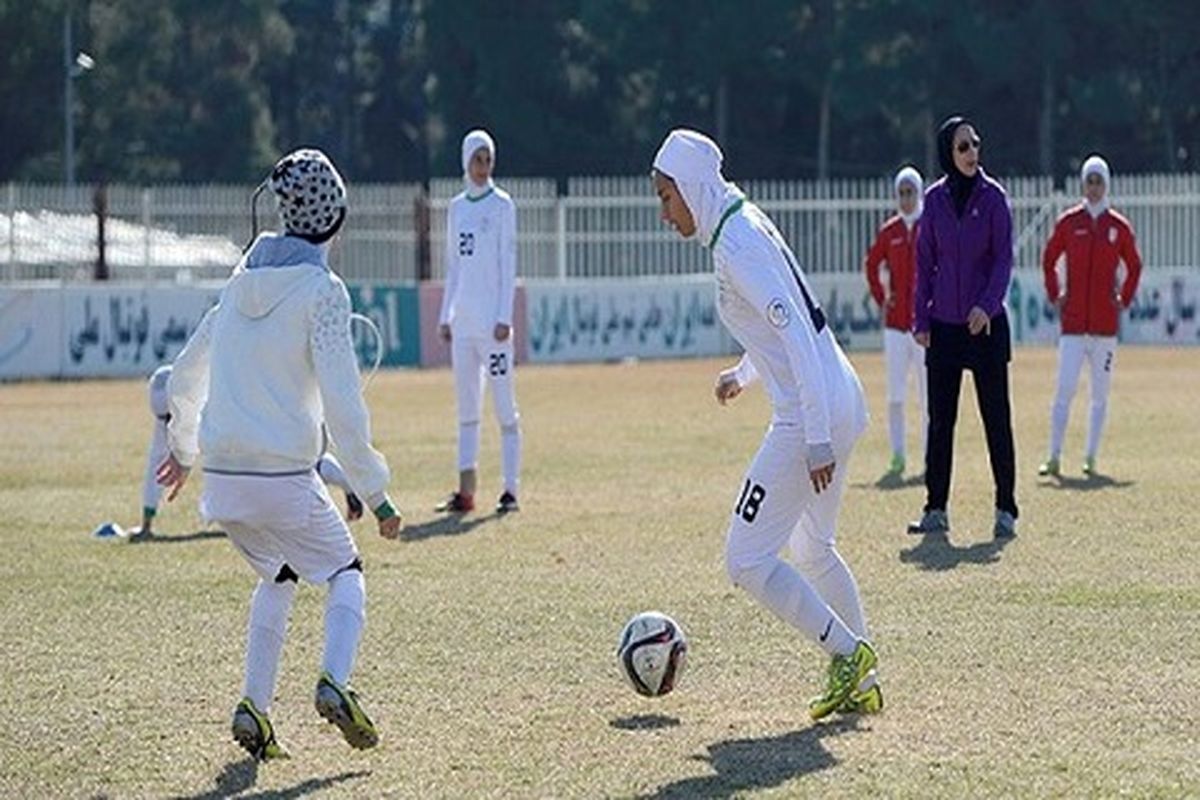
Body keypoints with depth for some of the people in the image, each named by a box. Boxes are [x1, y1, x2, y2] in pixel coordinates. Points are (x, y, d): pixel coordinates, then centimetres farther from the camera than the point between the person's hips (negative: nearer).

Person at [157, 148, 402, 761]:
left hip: (222, 479, 6)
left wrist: (183, 447, 37)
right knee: (345, 574, 13)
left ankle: (253, 707, 11)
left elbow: (184, 377, 20)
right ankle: (334, 681, -12)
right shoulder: (320, 289, -9)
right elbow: (341, 402, -14)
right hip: (283, 478, -6)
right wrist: (375, 492, -10)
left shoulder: (243, 281, 12)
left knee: (277, 576, 25)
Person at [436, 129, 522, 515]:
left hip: (492, 319, -6)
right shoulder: (457, 207, 14)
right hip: (462, 318, 6)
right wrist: (445, 316, 13)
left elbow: (508, 265, -7)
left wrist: (504, 318, -14)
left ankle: (511, 490, -6)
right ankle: (466, 490, 8)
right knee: (466, 406, 7)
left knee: (504, 404, -6)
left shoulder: (502, 205, -3)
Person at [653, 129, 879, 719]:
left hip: (811, 416, -11)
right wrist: (745, 373, 27)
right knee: (812, 547, 23)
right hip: (841, 404, 11)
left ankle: (847, 653, 0)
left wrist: (816, 440, -25)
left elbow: (797, 337, -23)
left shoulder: (736, 245, -16)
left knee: (747, 560, -6)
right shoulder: (747, 225, 14)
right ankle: (858, 682, 26)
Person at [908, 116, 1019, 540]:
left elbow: (1003, 258, -5)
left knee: (996, 418, 0)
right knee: (940, 420, 5)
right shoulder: (935, 200, 4)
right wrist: (921, 321, 3)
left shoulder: (993, 196, -3)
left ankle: (1006, 510, 5)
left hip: (986, 323, -2)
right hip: (944, 325, 2)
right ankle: (936, 510, 11)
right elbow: (925, 262, 8)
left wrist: (987, 305, -20)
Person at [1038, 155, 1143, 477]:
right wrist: (1054, 294, 5)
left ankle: (1091, 458, 10)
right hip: (1073, 321, -1)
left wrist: (1125, 299, 8)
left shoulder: (1119, 226, 5)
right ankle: (1054, 458, -6)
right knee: (1065, 389, -7)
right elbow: (1049, 260, 14)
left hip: (1105, 321, 1)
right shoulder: (1068, 222, 4)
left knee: (1100, 393, 4)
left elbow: (1134, 266, 17)